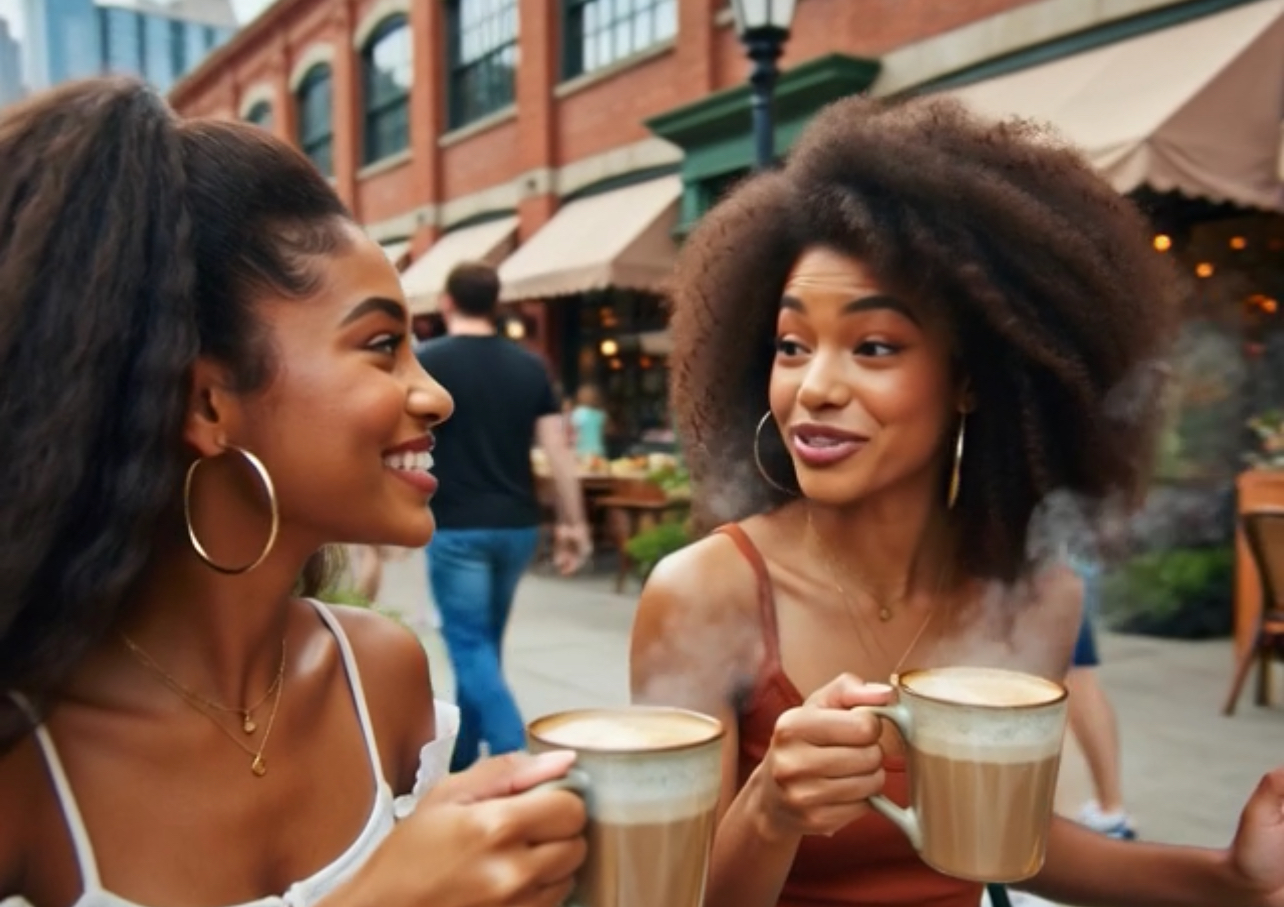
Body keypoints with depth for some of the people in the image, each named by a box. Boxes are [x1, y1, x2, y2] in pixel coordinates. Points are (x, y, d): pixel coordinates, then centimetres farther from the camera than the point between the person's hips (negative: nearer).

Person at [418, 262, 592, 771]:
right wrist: (573, 523, 6)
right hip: (518, 525, 5)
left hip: (458, 527, -5)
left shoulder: (427, 362, -6)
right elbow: (557, 449, 1)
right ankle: (461, 755, 33)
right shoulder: (530, 366, 4)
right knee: (484, 643, 19)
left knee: (470, 648, 1)